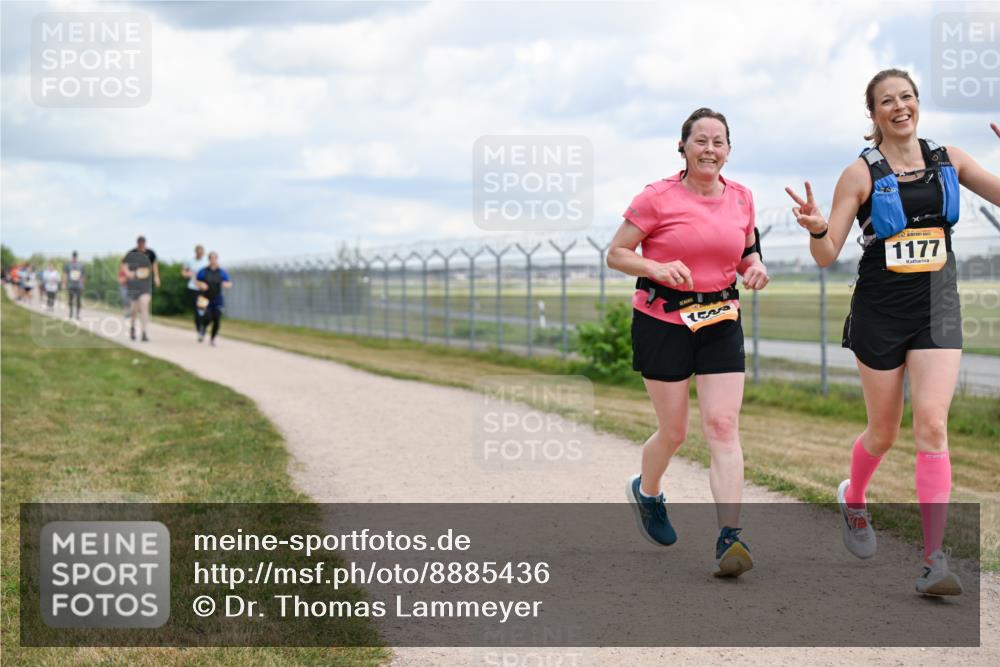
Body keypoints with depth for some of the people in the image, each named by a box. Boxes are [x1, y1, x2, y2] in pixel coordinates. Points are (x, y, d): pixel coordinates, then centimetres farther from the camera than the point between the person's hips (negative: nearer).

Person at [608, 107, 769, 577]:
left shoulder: (741, 198, 5)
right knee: (674, 431, 5)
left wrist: (755, 269, -2)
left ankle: (730, 538, -12)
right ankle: (646, 491, 38)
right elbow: (615, 254, -6)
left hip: (721, 322, 3)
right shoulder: (658, 197, -8)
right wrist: (657, 268, -24)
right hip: (663, 322, -3)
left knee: (723, 426, -9)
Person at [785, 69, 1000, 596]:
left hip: (937, 309, 1)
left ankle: (934, 561, -12)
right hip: (880, 311, -1)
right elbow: (827, 256, -6)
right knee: (883, 433, 9)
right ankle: (852, 499, 43)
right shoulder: (861, 174, -5)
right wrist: (816, 229, -28)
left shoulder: (948, 159, 4)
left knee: (931, 424, -13)